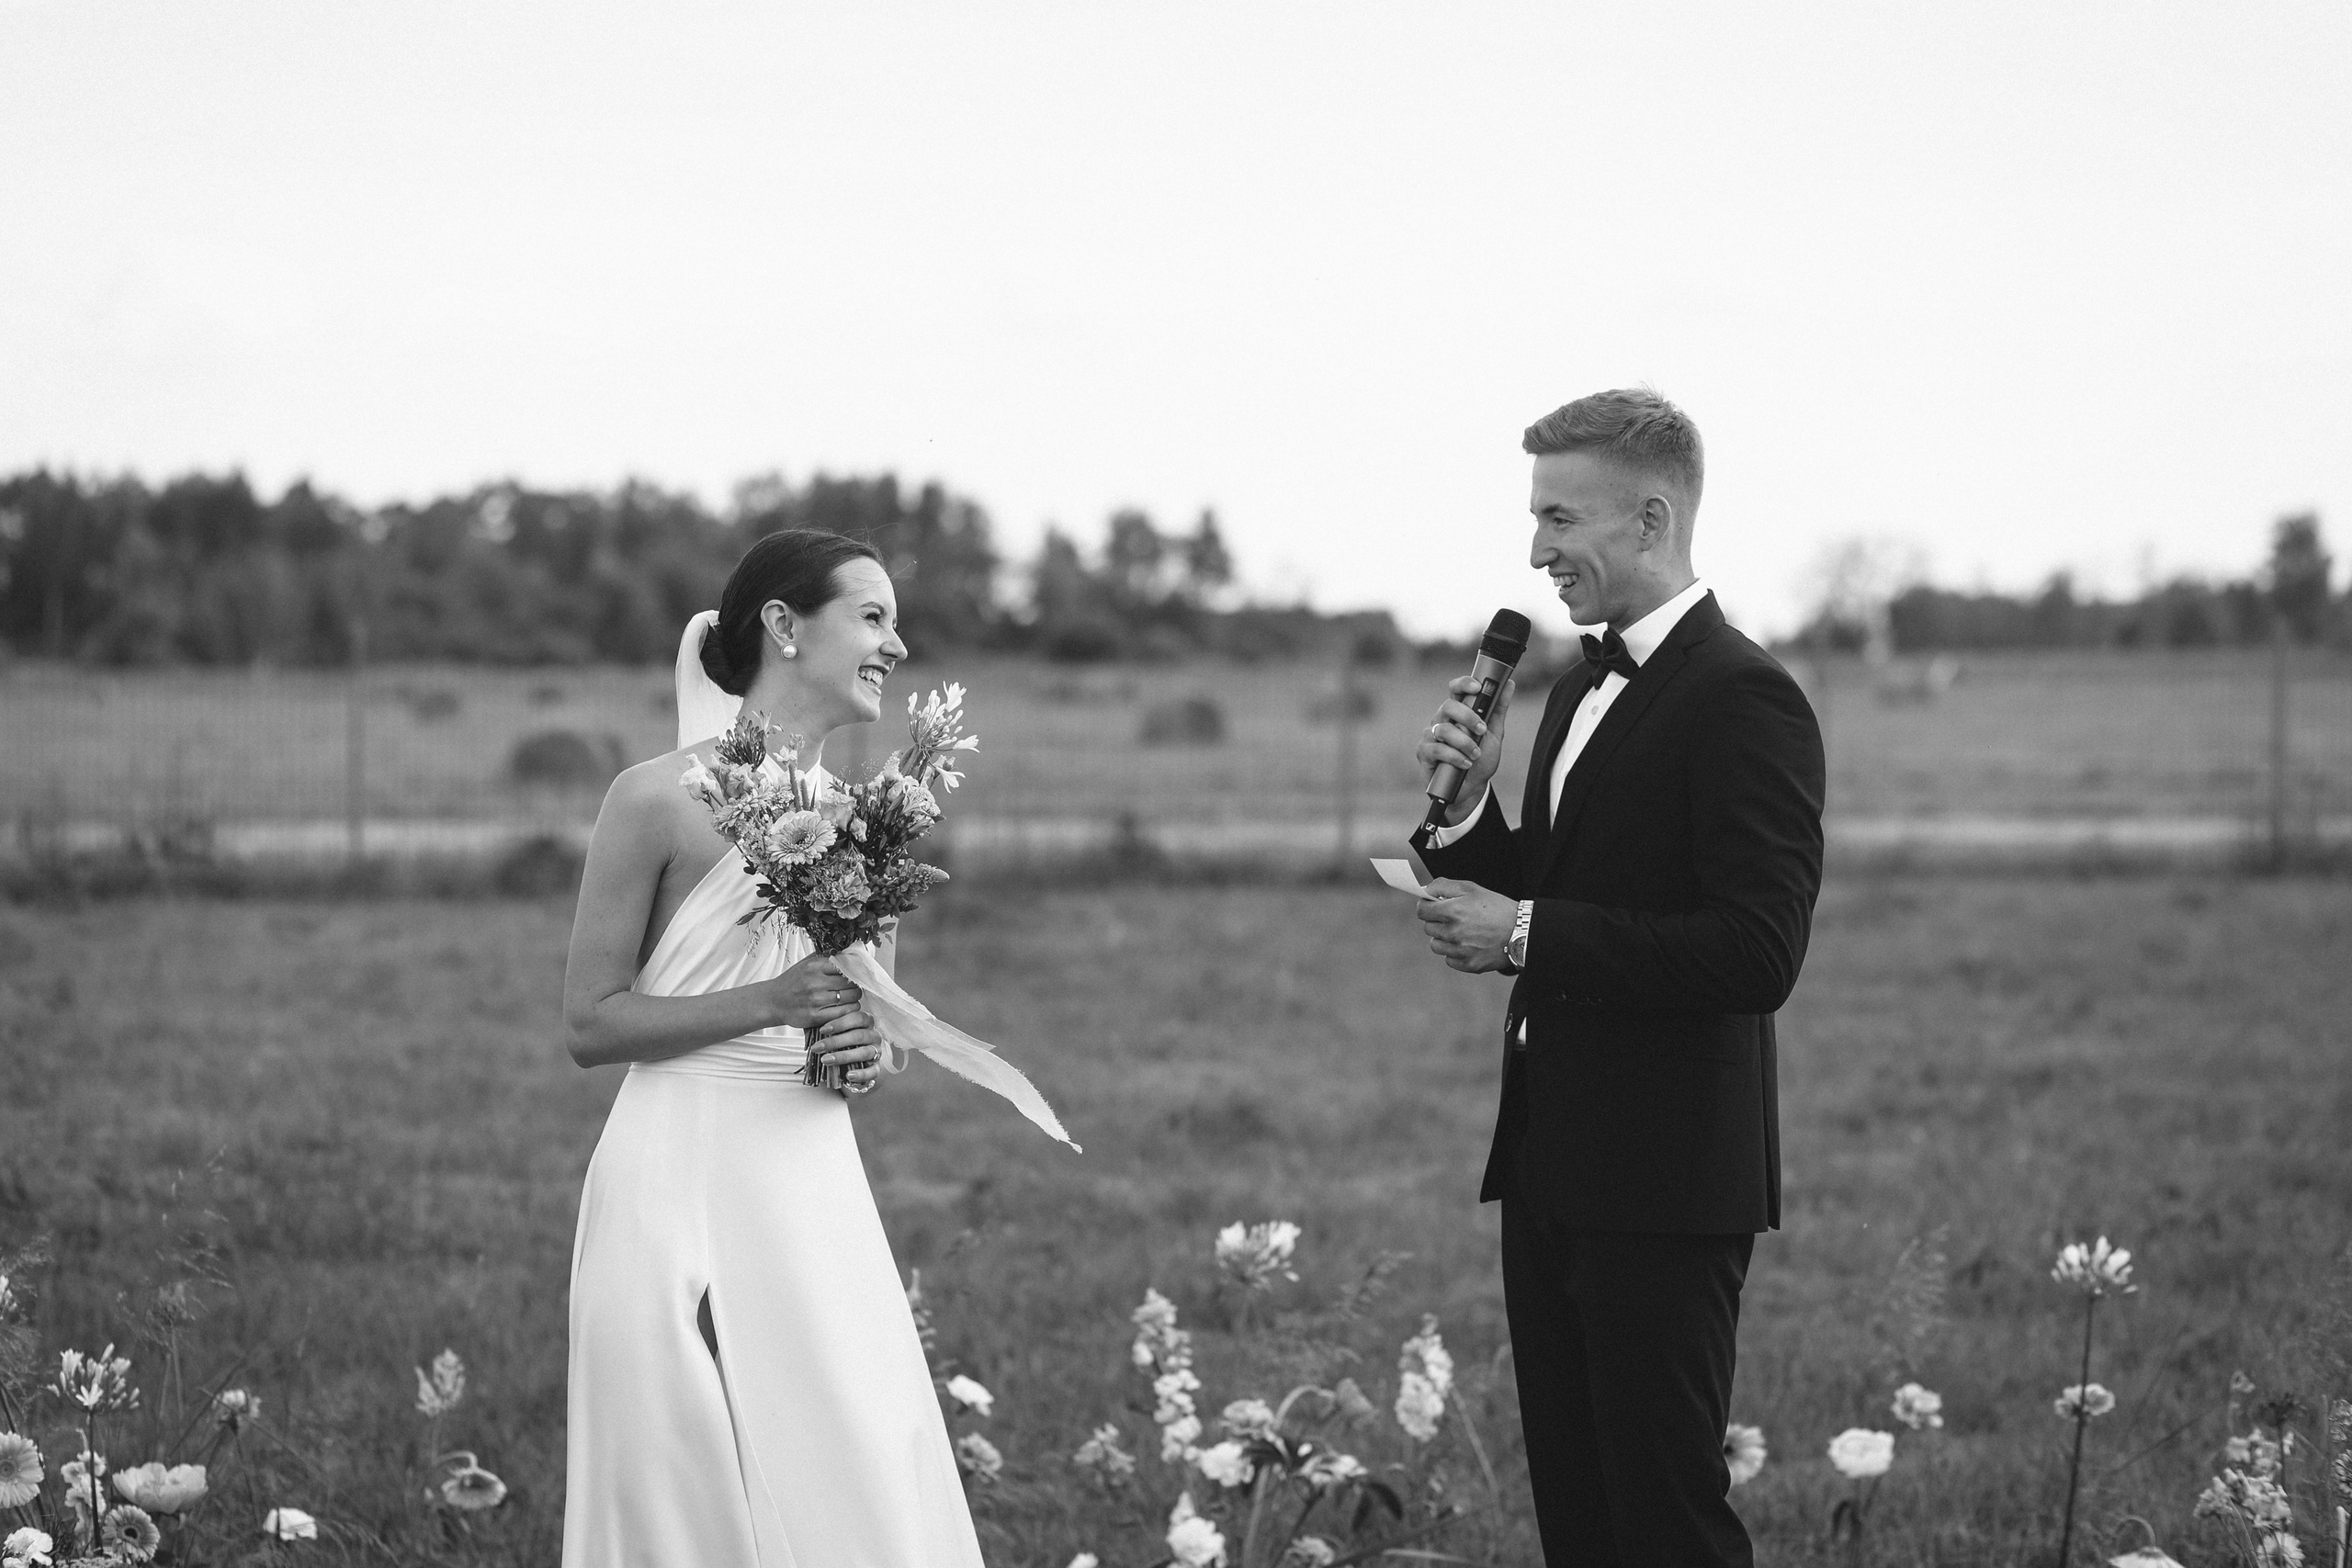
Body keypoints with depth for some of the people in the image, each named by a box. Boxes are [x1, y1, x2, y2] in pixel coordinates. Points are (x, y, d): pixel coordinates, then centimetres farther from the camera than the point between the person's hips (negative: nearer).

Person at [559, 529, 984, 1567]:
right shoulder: (661, 800, -8)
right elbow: (590, 1022, -7)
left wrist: (871, 1051, 0)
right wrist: (771, 1002, -16)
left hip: (815, 1188, 6)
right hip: (687, 1181, -6)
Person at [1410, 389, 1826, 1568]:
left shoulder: (1742, 699, -14)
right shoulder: (1581, 689, 15)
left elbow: (1756, 956, -23)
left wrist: (1526, 935, -19)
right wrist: (1469, 800, 1)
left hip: (1667, 1182, -9)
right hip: (1553, 1163, 9)